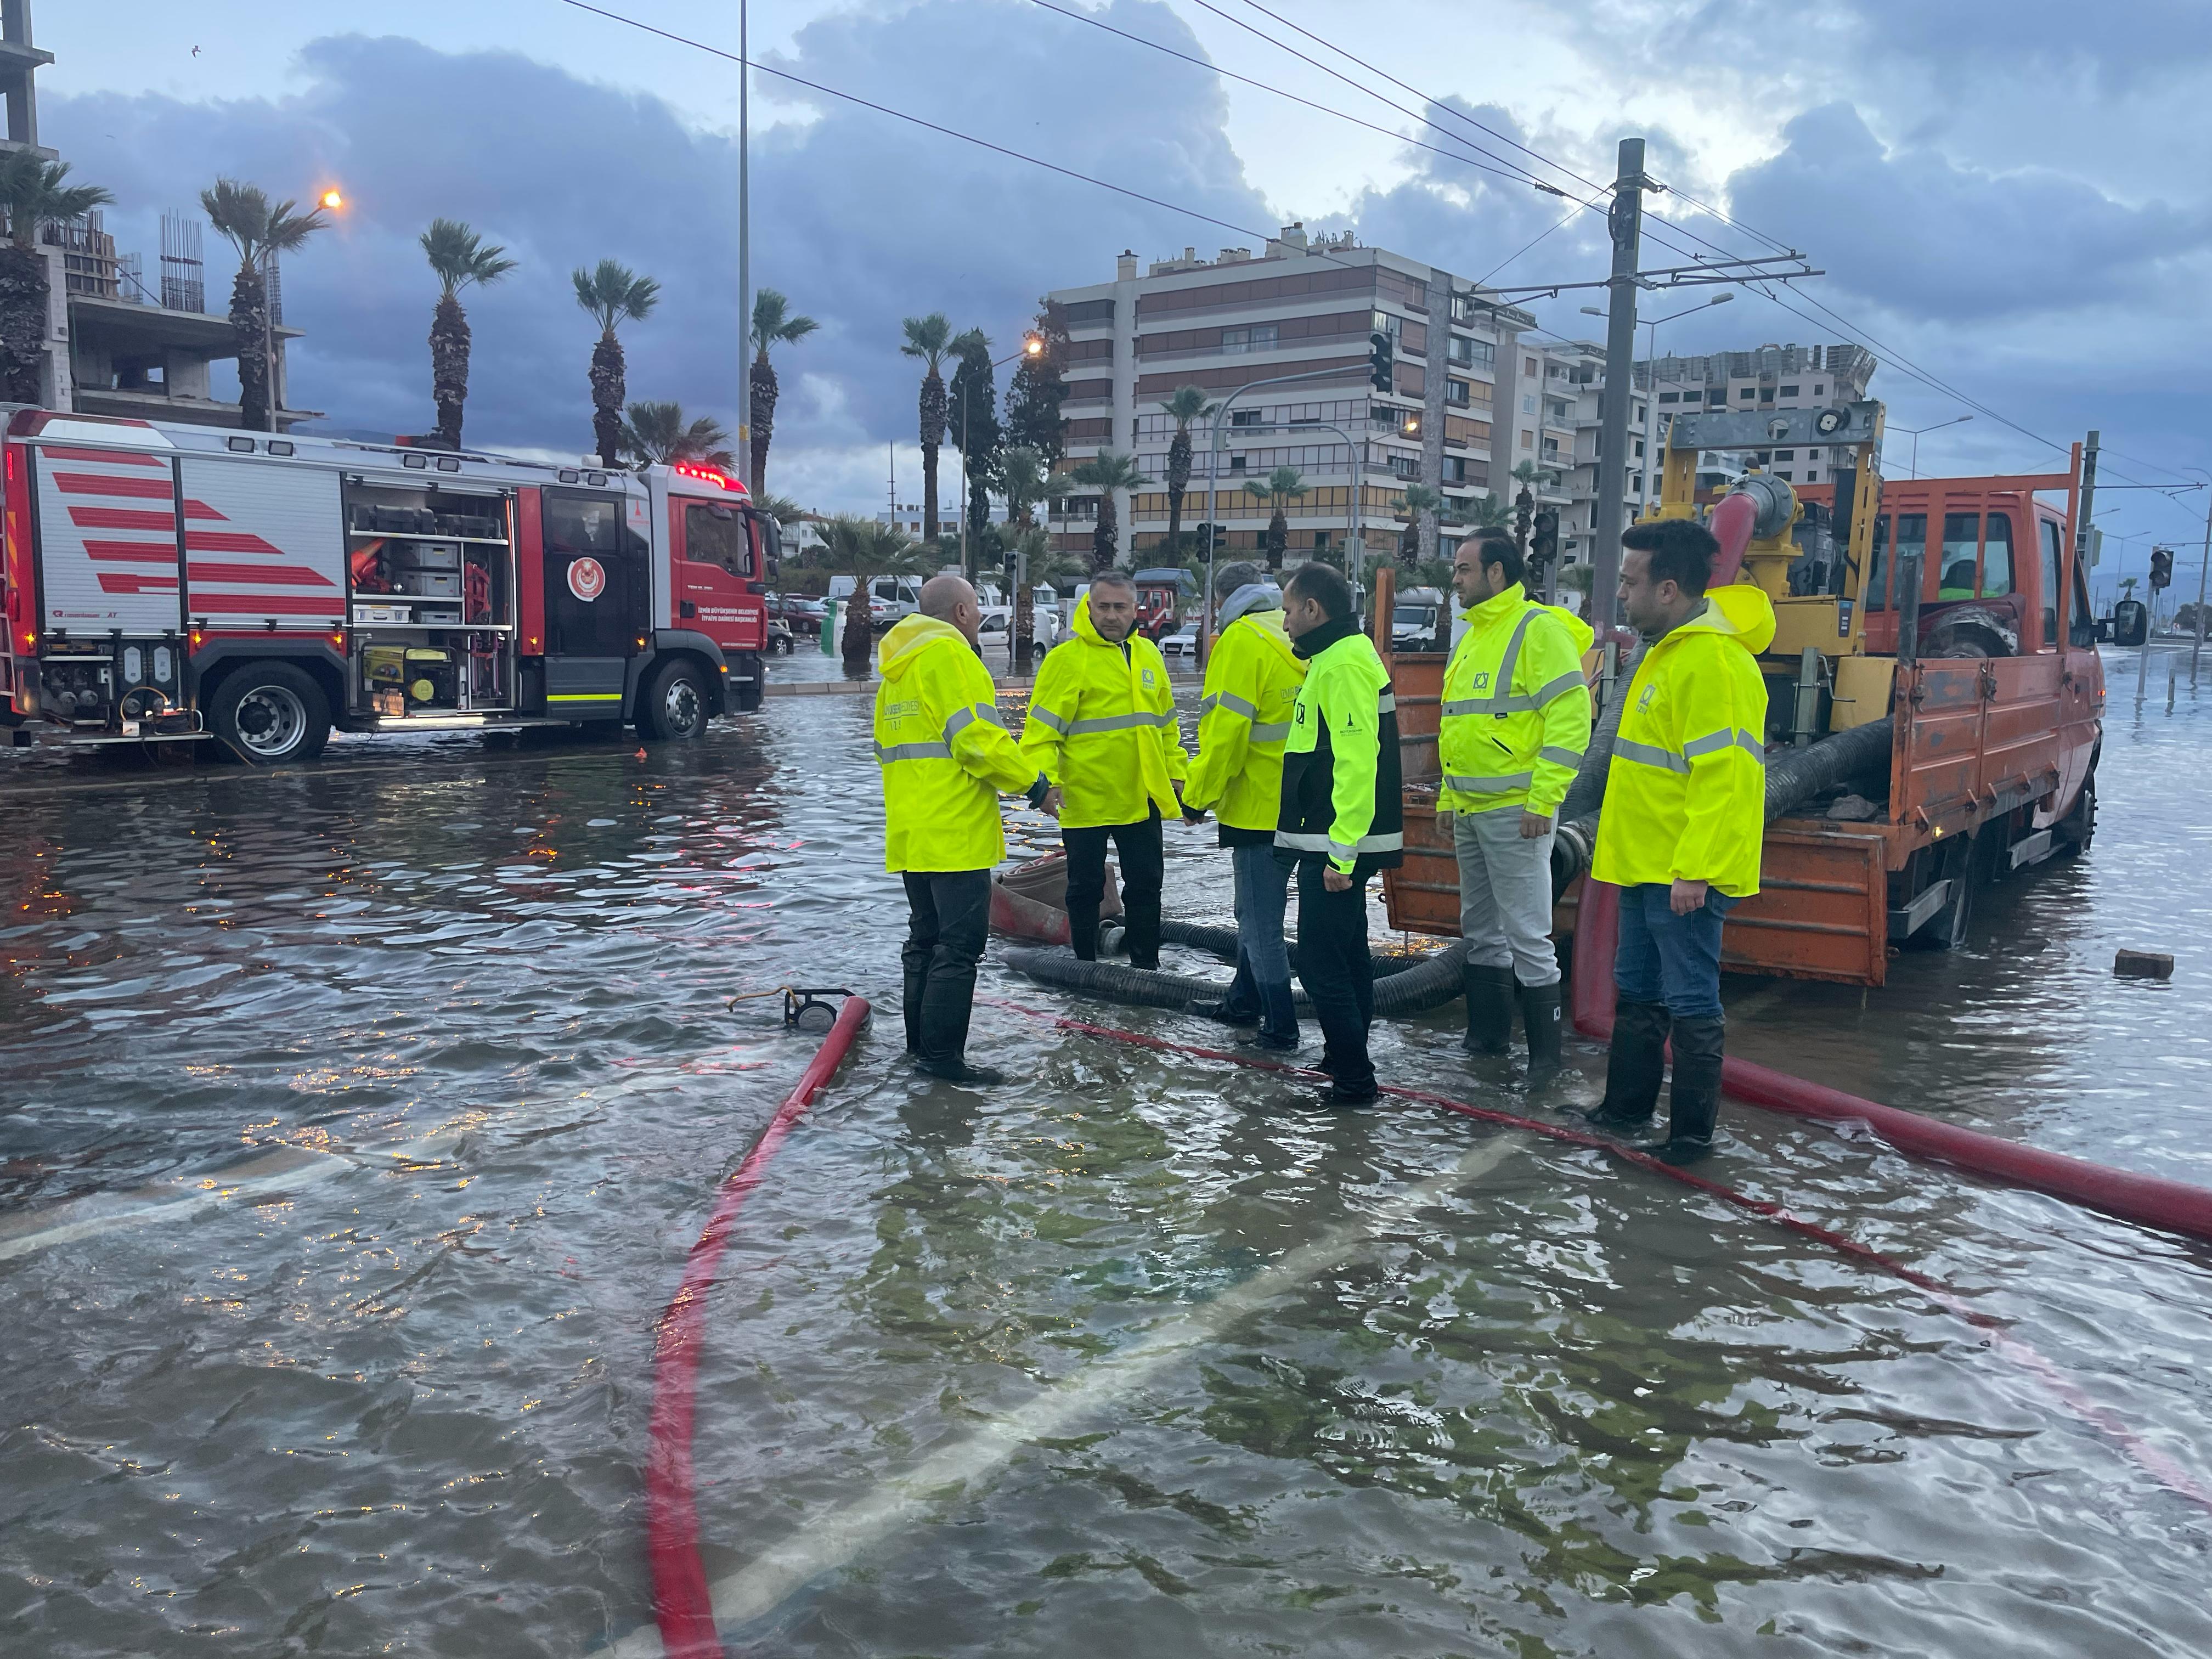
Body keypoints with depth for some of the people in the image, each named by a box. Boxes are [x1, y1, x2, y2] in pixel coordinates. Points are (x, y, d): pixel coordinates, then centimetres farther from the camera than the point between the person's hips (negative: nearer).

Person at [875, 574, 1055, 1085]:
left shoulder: (898, 665, 19)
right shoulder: (948, 654, -11)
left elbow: (887, 746, 23)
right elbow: (976, 737, -19)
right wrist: (1033, 782, -11)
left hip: (911, 829, 10)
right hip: (956, 832, -10)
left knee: (925, 938, 17)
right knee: (959, 945, -6)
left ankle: (920, 1042, 23)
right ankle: (942, 1053, -6)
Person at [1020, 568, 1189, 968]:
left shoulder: (1147, 654, 9)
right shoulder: (1067, 658, -10)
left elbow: (1166, 723, 19)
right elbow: (1041, 727, -14)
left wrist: (1176, 772, 14)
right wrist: (1046, 778, -26)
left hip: (1141, 796, 5)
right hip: (1085, 798, -5)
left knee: (1146, 884, 12)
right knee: (1086, 888, 7)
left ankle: (1146, 965, 26)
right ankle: (1085, 966, 22)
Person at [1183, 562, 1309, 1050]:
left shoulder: (1241, 640, -13)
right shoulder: (1293, 637, 12)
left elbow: (1225, 730, -18)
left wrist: (1199, 794, -8)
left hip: (1258, 805, -9)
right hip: (1298, 804, 9)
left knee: (1261, 923, -1)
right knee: (1256, 913, 21)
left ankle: (1281, 1026, 4)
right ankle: (1243, 1003, 33)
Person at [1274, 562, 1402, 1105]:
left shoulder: (1342, 666, -18)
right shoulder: (1341, 657, 16)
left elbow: (1357, 764, -25)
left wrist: (1340, 854, -25)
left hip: (1335, 848, -11)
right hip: (1337, 845, 11)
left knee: (1320, 962, -7)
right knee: (1346, 953, 19)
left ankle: (1354, 1078, 0)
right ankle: (1344, 1056, 32)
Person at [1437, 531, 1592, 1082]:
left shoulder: (1538, 628, -12)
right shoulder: (1473, 635, 17)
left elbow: (1571, 717, -19)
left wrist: (1543, 800, -22)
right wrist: (1448, 796, 20)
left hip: (1515, 810, -9)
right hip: (1470, 810, 9)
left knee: (1527, 934, -5)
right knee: (1481, 931, 16)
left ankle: (1545, 1052, 4)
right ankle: (1487, 1035, 28)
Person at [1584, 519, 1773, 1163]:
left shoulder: (1713, 661, -20)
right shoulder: (1670, 651, 14)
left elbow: (1724, 774, -25)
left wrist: (1694, 869, -26)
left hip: (1684, 875, -10)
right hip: (1646, 866, 10)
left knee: (1689, 1002, 0)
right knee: (1637, 993, 19)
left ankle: (1692, 1134, 12)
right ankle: (1626, 1108, 32)